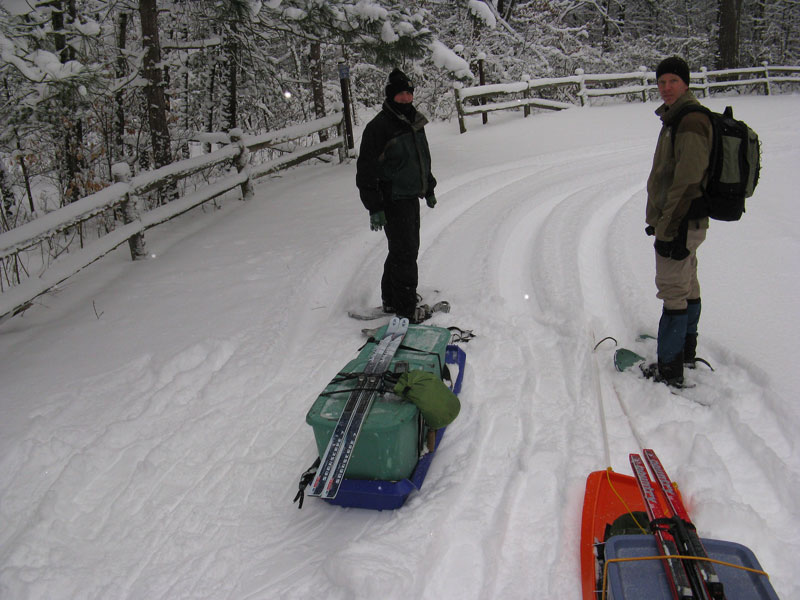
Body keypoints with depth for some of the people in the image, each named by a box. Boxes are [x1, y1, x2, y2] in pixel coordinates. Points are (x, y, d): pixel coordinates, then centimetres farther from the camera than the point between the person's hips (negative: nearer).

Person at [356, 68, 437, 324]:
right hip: (393, 202, -9)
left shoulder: (415, 122, 11)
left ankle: (391, 299, 30)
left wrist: (428, 188, 28)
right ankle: (406, 309, 5)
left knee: (407, 250, 16)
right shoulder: (378, 127, -16)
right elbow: (366, 170, -16)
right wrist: (374, 208, -19)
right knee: (404, 254, -6)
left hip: (411, 197, 9)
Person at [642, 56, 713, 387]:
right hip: (684, 222, 11)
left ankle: (669, 370, 2)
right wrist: (659, 220, 23)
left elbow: (687, 182, -24)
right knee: (687, 288, 19)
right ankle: (686, 352, 34)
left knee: (674, 294, -5)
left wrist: (670, 229, -23)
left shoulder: (690, 121, -18)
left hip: (681, 223, -11)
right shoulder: (677, 118, 15)